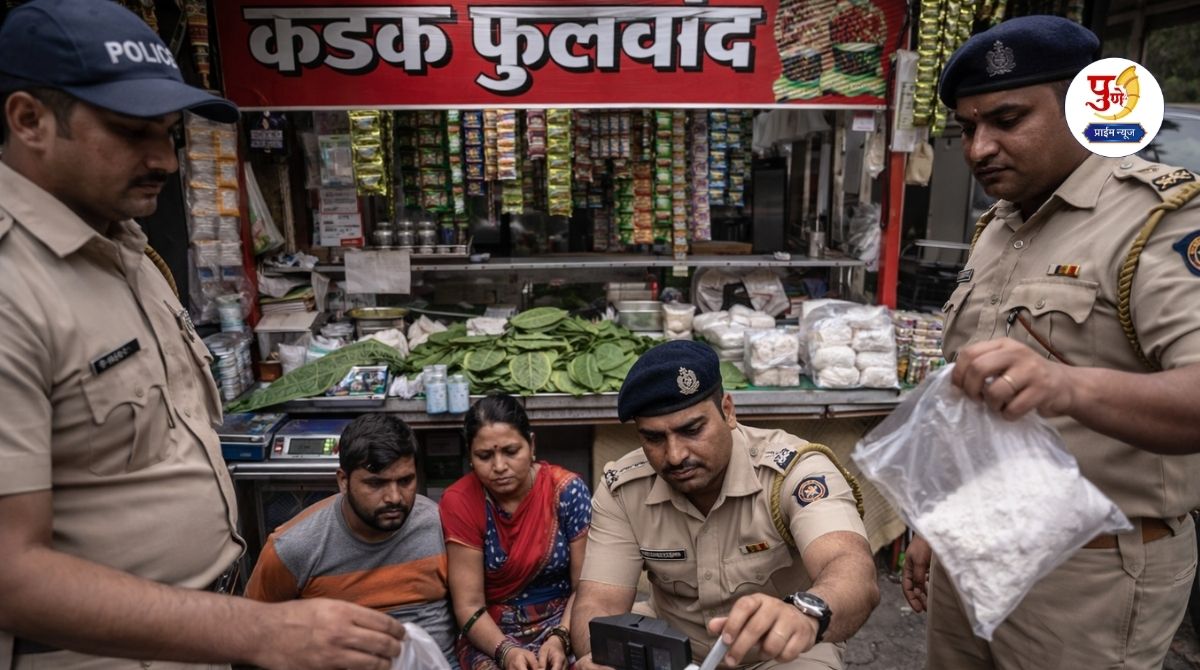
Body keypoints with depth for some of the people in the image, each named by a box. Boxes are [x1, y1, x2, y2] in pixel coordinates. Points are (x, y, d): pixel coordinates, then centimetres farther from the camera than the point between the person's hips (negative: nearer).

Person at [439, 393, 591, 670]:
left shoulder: (567, 490, -11)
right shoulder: (459, 502, -10)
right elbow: (469, 606, -9)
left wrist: (560, 638, -22)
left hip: (562, 623, 0)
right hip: (491, 633, 1)